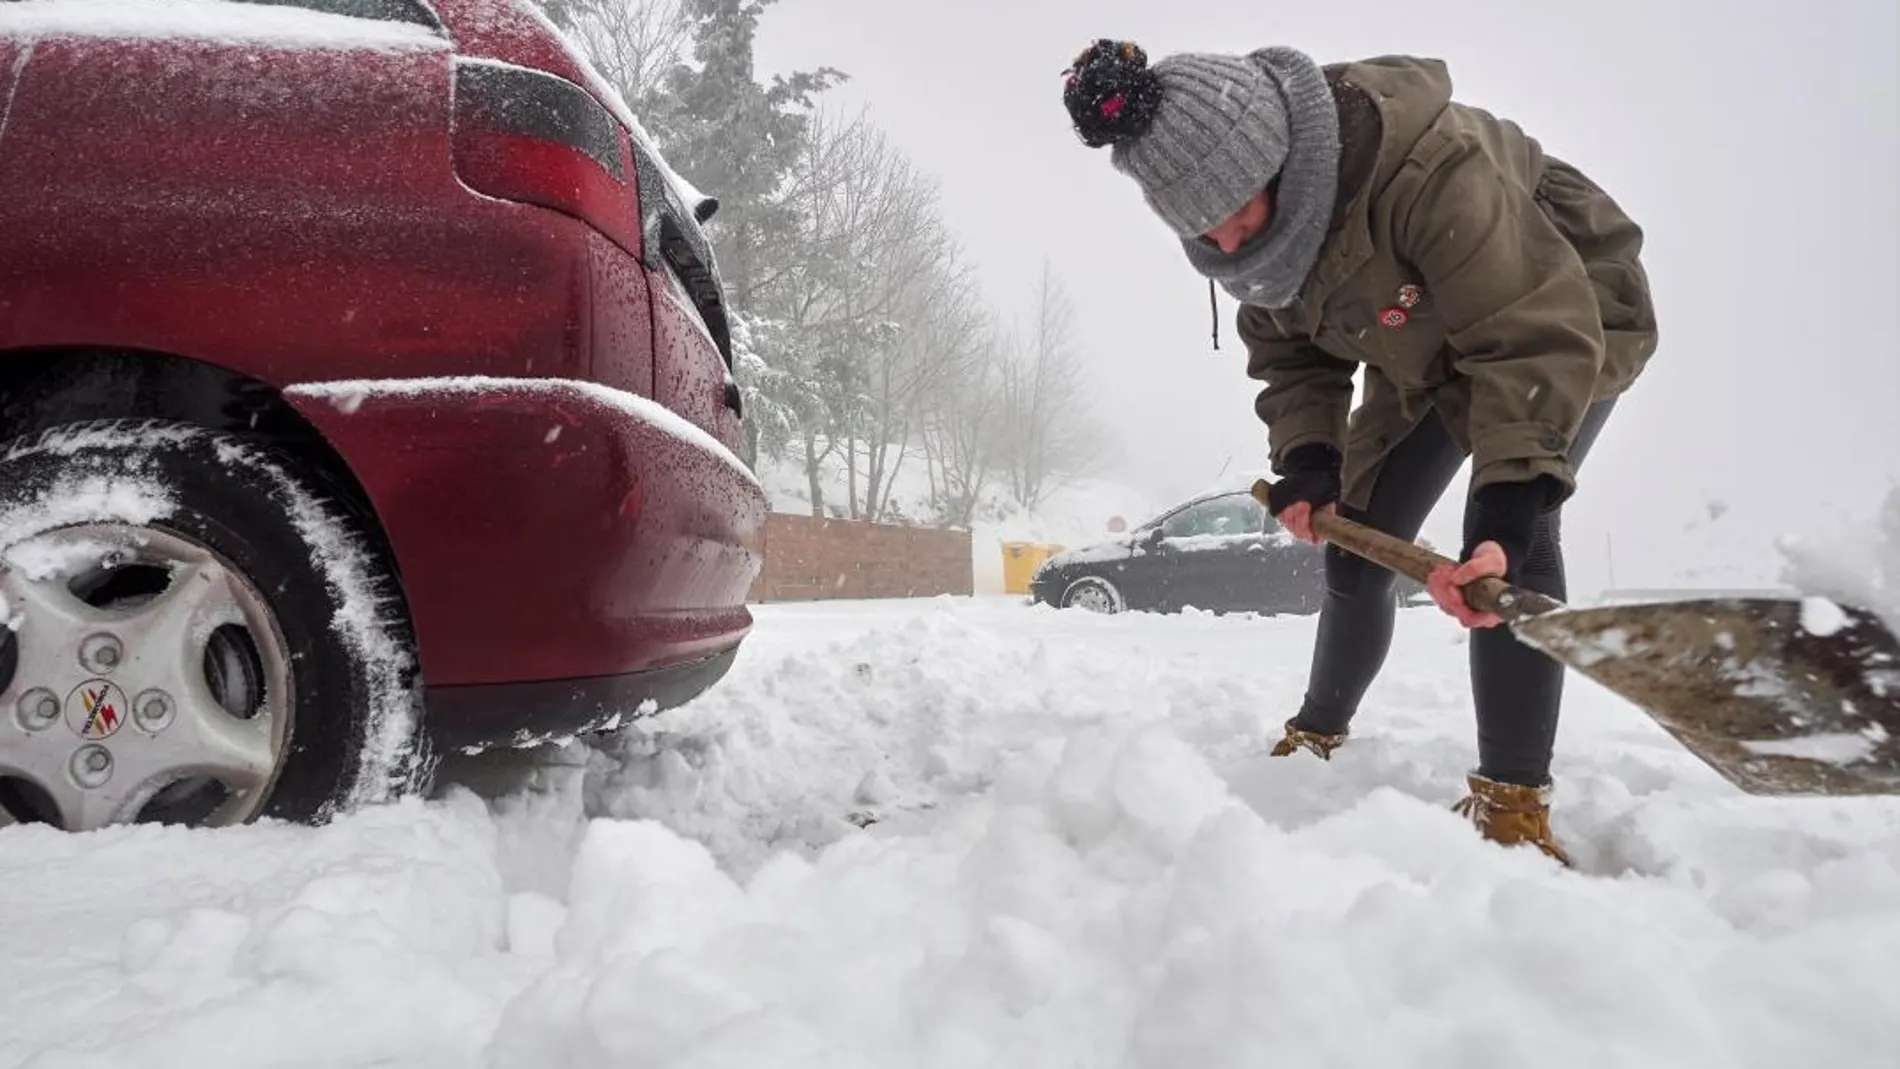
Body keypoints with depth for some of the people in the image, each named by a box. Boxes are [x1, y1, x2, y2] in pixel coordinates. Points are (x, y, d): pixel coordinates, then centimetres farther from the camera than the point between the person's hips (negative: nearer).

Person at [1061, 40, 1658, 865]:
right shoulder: (1261, 227, -18)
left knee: (1509, 536, -27)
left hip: (1567, 323, -6)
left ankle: (1512, 802, -20)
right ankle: (1316, 738, 27)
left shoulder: (1429, 162, -42)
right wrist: (1305, 459, -25)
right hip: (1424, 354, 7)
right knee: (1358, 545, 6)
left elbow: (1535, 337, -42)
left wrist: (1510, 506, -50)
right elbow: (1289, 354, -7)